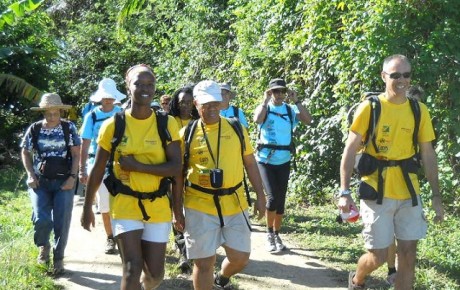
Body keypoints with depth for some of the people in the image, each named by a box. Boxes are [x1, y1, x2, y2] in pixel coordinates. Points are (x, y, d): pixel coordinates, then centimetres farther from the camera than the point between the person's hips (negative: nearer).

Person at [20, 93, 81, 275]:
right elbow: (25, 153, 10)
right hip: (40, 181, 0)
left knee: (62, 221, -3)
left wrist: (72, 177, -9)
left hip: (63, 181, 0)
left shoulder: (69, 128, -3)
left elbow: (76, 154, 0)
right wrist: (31, 175, -3)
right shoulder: (34, 129, 0)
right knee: (41, 219, -15)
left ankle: (58, 258, 16)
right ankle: (43, 246, 17)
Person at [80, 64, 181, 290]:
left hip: (158, 206, 2)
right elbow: (98, 171, 3)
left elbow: (176, 167, -11)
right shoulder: (113, 125, -5)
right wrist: (87, 207, 7)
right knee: (132, 269, -13)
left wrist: (137, 166, -20)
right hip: (124, 205, -1)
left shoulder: (167, 124, -4)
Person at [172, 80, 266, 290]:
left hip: (234, 205, 2)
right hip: (200, 207, -2)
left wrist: (260, 195, 4)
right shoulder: (187, 134, 1)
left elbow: (250, 163, 11)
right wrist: (177, 211, 1)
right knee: (204, 263, 2)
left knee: (240, 257, 6)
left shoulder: (236, 128, 5)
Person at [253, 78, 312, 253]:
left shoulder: (291, 110, 2)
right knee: (273, 197, -14)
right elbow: (257, 119, -26)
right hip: (265, 160, -3)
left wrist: (296, 101, -14)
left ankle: (276, 235, 22)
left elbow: (308, 120, -14)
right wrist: (265, 100, -19)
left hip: (284, 161, 3)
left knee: (281, 199, 7)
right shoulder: (264, 108, -3)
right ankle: (269, 234, 5)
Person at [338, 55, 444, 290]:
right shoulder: (370, 108, -7)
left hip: (408, 192, 3)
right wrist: (344, 192, -14)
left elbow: (428, 155, 8)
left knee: (408, 253, 4)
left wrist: (436, 196, 5)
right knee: (378, 256, 2)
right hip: (377, 191, -3)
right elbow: (350, 150, -6)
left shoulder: (419, 110, 4)